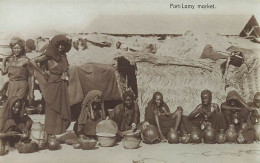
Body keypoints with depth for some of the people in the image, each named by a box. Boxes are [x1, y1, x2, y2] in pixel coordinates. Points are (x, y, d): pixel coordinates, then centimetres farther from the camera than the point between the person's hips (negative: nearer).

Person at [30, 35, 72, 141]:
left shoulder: (63, 56, 13)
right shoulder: (49, 56, -7)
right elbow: (33, 62, -14)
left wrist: (64, 75, 6)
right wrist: (43, 73, -9)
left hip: (62, 87, 6)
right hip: (52, 86, -6)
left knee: (63, 110, 7)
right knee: (52, 110, -1)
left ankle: (61, 134, 15)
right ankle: (50, 135, 5)